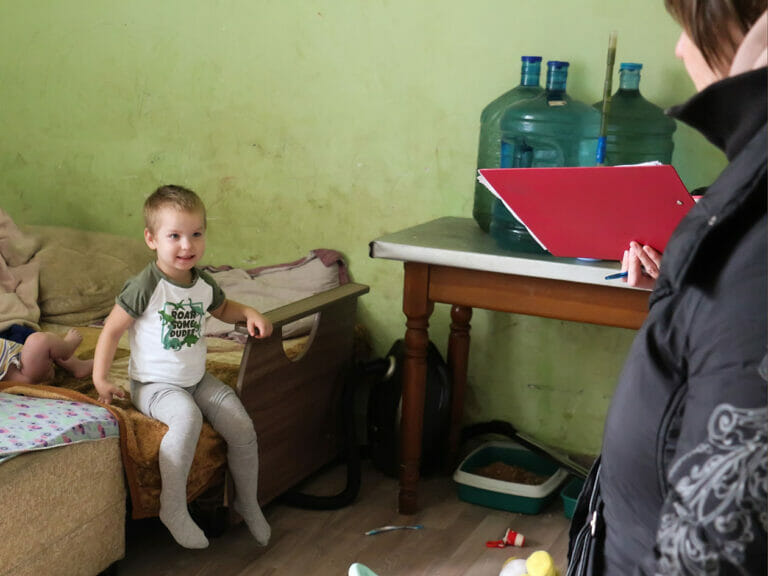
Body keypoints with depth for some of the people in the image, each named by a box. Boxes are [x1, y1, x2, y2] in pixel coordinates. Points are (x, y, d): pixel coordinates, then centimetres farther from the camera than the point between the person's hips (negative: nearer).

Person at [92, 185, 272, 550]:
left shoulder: (204, 284, 2)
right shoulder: (146, 287, -18)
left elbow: (222, 309, 24)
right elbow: (112, 329, -11)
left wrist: (249, 313, 5)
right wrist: (100, 378, -13)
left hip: (197, 379, 6)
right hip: (154, 384, -6)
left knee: (242, 427, -6)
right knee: (187, 417, -35)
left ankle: (247, 503, 18)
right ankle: (173, 508, -21)